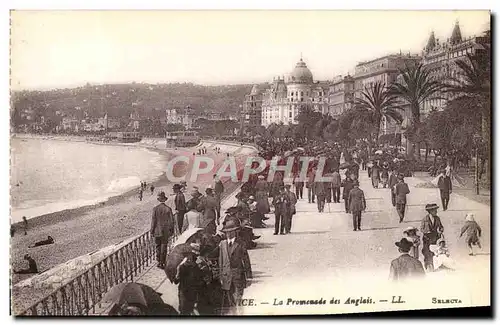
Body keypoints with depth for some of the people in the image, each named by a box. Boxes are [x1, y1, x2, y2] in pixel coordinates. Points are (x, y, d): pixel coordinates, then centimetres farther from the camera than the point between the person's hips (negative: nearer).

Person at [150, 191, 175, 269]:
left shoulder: (155, 209, -10)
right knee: (164, 247, 8)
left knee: (158, 246, 14)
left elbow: (153, 221, -6)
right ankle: (162, 263, 10)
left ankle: (159, 261, 17)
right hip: (166, 232, 0)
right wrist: (172, 231, 7)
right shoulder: (168, 209, -8)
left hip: (157, 231, 0)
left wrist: (152, 231, 3)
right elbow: (172, 221, -4)